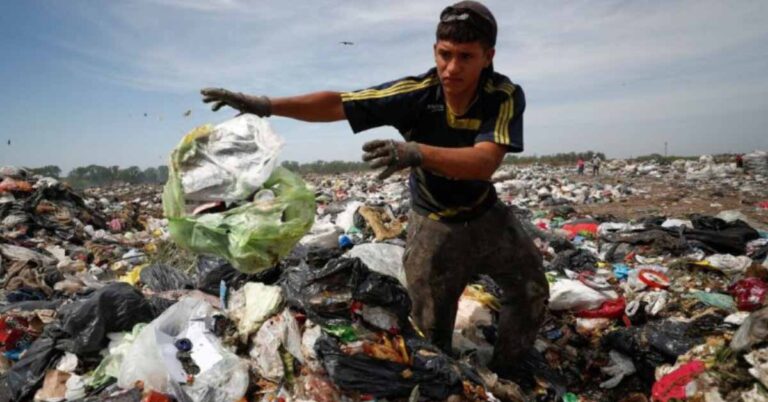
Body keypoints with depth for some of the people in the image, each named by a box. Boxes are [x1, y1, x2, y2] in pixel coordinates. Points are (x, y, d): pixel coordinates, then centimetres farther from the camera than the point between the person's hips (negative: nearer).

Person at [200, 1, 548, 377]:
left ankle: (508, 373, 42)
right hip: (433, 222, -2)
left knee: (532, 292, 18)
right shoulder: (416, 93, -25)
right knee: (431, 323, 7)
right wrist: (268, 104, -38)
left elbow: (484, 162, -40)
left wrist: (418, 153, -56)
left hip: (486, 214, 3)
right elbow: (337, 103, -26)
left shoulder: (505, 96, -24)